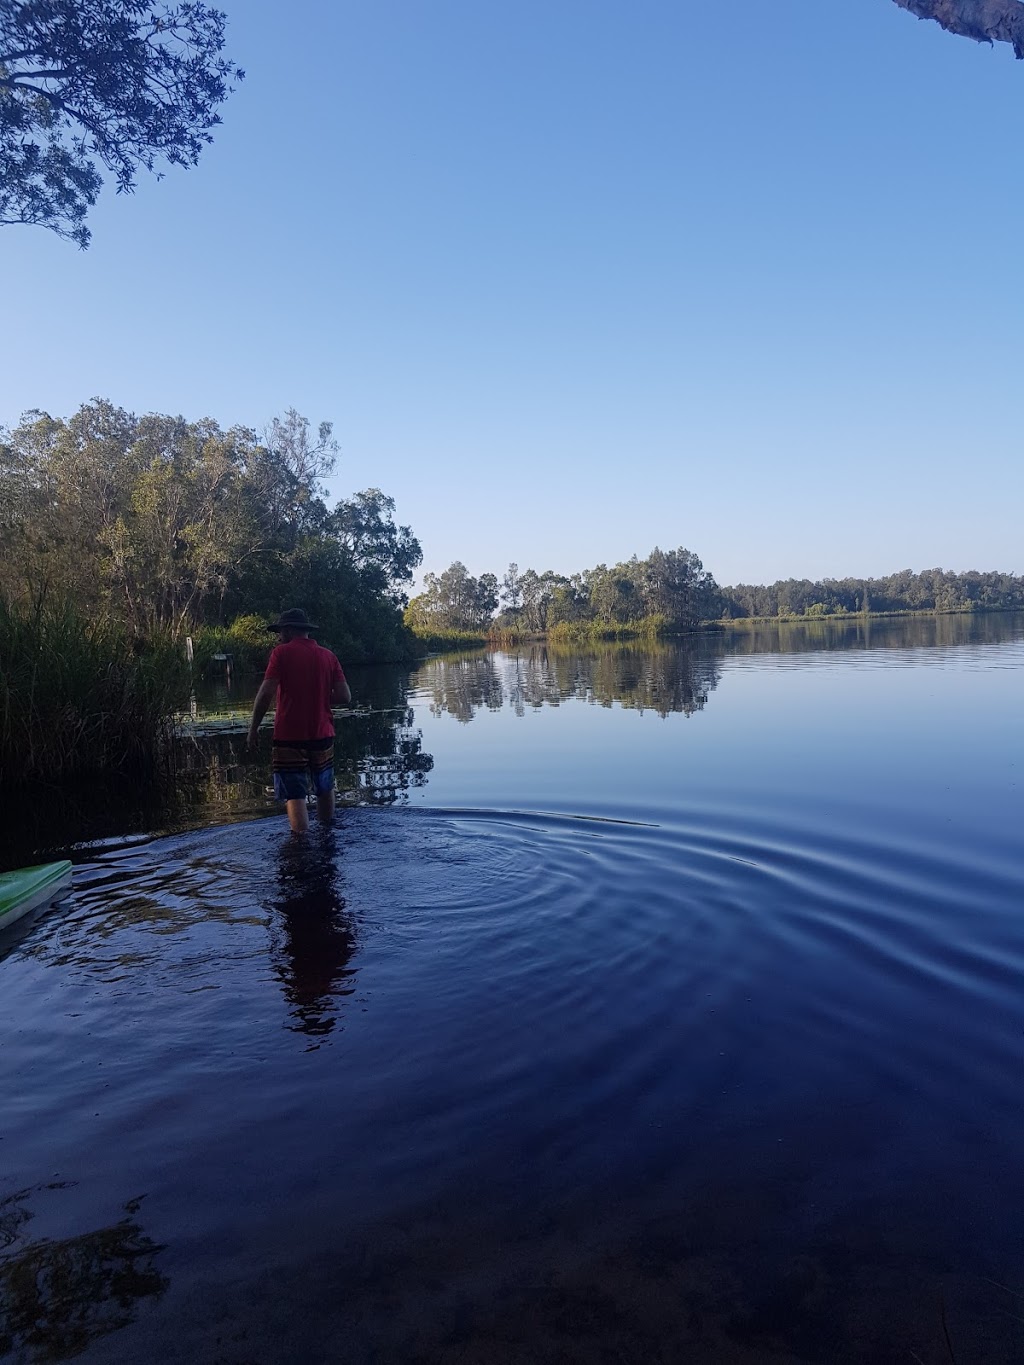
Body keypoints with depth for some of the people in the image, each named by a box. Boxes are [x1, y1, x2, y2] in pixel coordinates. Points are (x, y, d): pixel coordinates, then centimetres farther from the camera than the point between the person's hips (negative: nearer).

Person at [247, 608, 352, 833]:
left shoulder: (282, 652, -6)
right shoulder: (327, 656, 5)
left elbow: (266, 693, -14)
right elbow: (344, 697, 0)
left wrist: (253, 727, -5)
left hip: (289, 738, -4)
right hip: (322, 735, 5)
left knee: (295, 795, -2)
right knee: (324, 789, 21)